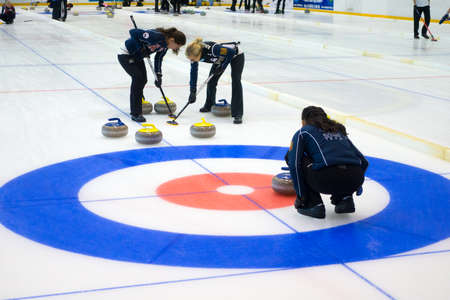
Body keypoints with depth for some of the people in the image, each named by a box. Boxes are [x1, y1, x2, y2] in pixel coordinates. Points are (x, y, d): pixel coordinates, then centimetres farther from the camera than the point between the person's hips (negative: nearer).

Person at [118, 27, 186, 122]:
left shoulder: (165, 44, -6)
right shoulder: (156, 36, -33)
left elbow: (158, 58, 8)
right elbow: (133, 32, -33)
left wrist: (158, 76, 5)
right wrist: (141, 48, -27)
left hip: (137, 56, 9)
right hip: (126, 55, -9)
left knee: (143, 79, 11)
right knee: (138, 78, -18)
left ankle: (138, 103, 32)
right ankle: (135, 114, -14)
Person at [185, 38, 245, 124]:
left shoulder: (212, 49, -43)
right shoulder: (195, 54, -22)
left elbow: (231, 52, -31)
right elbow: (194, 72, -11)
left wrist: (223, 66, -24)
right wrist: (193, 91, -12)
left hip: (236, 55, -7)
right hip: (221, 58, 7)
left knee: (236, 82, -20)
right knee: (211, 81, 5)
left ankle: (238, 114, -20)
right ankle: (209, 105, 30)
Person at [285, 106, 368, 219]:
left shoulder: (303, 132, 19)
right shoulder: (339, 130, 32)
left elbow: (294, 164, 6)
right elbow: (363, 161, 27)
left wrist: (301, 196, 12)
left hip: (327, 180, -6)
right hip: (355, 180, 6)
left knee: (298, 159, 20)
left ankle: (313, 203, 9)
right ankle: (345, 198, 16)